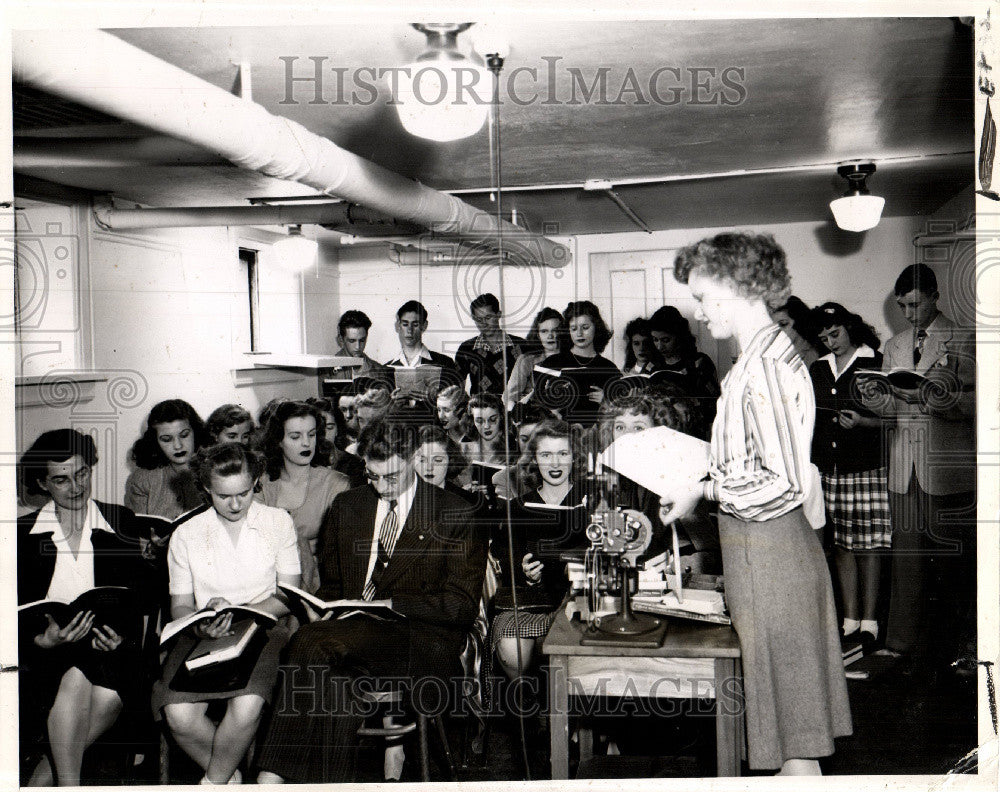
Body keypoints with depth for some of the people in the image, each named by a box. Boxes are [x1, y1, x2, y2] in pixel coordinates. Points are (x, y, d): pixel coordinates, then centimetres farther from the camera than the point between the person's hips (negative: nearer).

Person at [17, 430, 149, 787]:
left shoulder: (122, 524, 10)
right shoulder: (23, 533, 9)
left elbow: (140, 596, 7)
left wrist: (122, 637, -13)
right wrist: (44, 638, -18)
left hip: (108, 646, 1)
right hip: (45, 648, -1)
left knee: (109, 694, -31)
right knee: (76, 678, -34)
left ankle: (41, 781, -14)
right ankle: (68, 785, -22)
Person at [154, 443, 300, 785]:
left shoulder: (278, 523, 4)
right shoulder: (186, 534, 6)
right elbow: (179, 606, 9)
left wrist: (237, 610, -12)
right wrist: (201, 625, -15)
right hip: (202, 636, 2)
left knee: (246, 706, -30)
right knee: (178, 714, -25)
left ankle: (212, 783, -1)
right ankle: (228, 777, 3)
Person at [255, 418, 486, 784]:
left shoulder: (456, 515, 3)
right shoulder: (346, 507, 18)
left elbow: (463, 605, -2)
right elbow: (330, 585, 25)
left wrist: (393, 604, -13)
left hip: (423, 642, -4)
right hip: (354, 631, 4)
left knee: (311, 642, -31)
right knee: (338, 677, -35)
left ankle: (273, 774, -26)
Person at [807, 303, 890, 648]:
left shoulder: (877, 364, -1)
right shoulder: (817, 370, 14)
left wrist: (862, 422, -18)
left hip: (867, 468, -4)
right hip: (827, 468, 5)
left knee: (867, 546, 0)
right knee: (841, 545, 7)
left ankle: (868, 621, 9)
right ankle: (850, 619, 15)